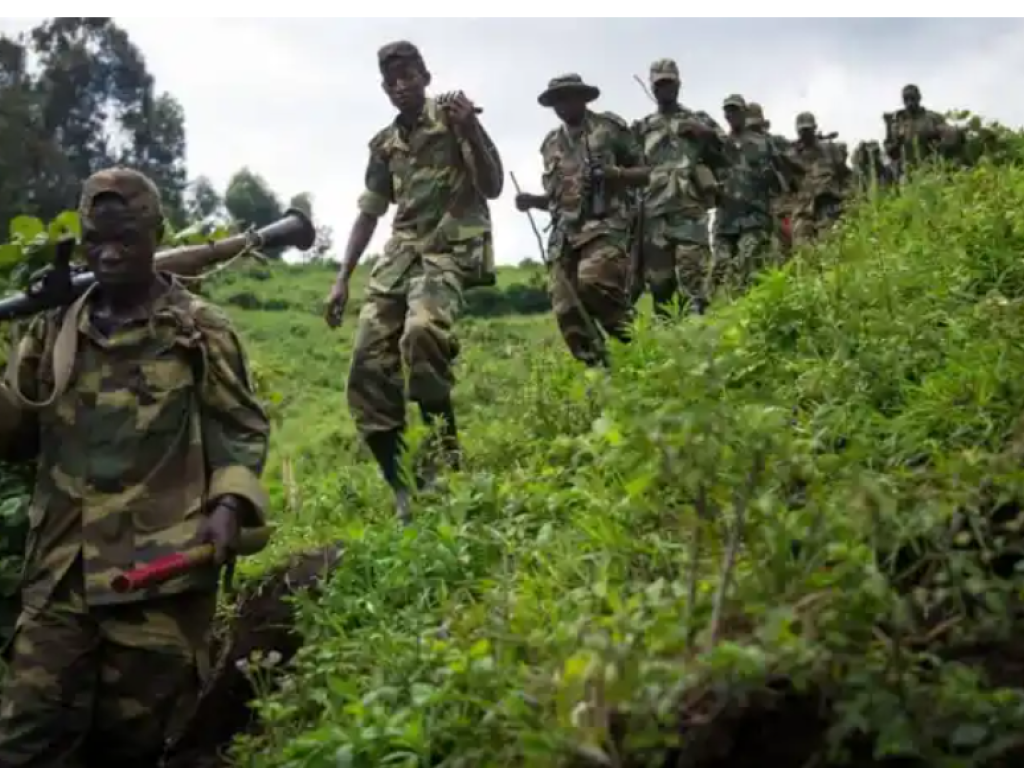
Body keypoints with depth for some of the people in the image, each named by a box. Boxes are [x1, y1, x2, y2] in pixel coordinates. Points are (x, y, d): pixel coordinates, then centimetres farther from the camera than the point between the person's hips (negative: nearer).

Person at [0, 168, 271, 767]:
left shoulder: (201, 331, 2)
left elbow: (242, 427, 3)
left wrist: (230, 502, -14)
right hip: (62, 571, 3)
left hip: (163, 568, -3)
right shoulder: (54, 331, 13)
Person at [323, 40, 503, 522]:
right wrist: (342, 279, 13)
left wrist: (470, 133, -17)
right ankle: (404, 489, -2)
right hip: (400, 253, 6)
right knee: (368, 369, -9)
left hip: (450, 248, -6)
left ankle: (442, 461, -21)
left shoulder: (453, 120, 2)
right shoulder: (384, 145, 16)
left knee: (421, 332, -36)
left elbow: (493, 188, -3)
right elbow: (369, 214, 20)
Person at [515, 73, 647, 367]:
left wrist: (612, 173, -13)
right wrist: (532, 200, 6)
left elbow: (645, 174, 5)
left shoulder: (610, 127, 6)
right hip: (564, 235, 6)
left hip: (605, 227, -5)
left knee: (593, 283, -31)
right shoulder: (551, 144, 20)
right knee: (567, 312, -5)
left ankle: (634, 342, -14)